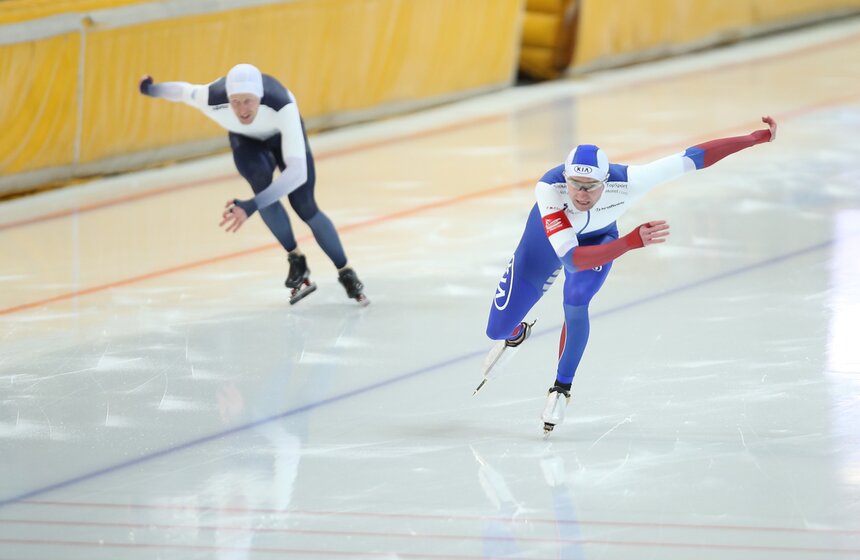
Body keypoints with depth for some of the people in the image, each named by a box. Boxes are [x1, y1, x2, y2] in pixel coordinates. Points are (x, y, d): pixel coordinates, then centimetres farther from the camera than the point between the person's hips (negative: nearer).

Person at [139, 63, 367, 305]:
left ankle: (346, 274, 13)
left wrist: (251, 206, -61)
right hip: (246, 140, 2)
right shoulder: (212, 100, -38)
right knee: (262, 184, -27)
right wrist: (151, 89, 8)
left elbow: (297, 171, -52)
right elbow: (184, 91, -12)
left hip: (283, 134, -1)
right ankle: (296, 261, -9)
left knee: (305, 208, -10)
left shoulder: (282, 106, -46)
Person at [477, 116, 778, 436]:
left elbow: (692, 158, -34)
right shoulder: (549, 188, -44)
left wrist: (756, 138, -33)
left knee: (575, 302, -29)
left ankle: (561, 390, -4)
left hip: (599, 237, 0)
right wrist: (632, 242, -60)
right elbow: (572, 258, -49)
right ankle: (516, 335, 45)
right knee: (497, 329, 3)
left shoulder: (626, 182, -40)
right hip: (548, 234, 0)